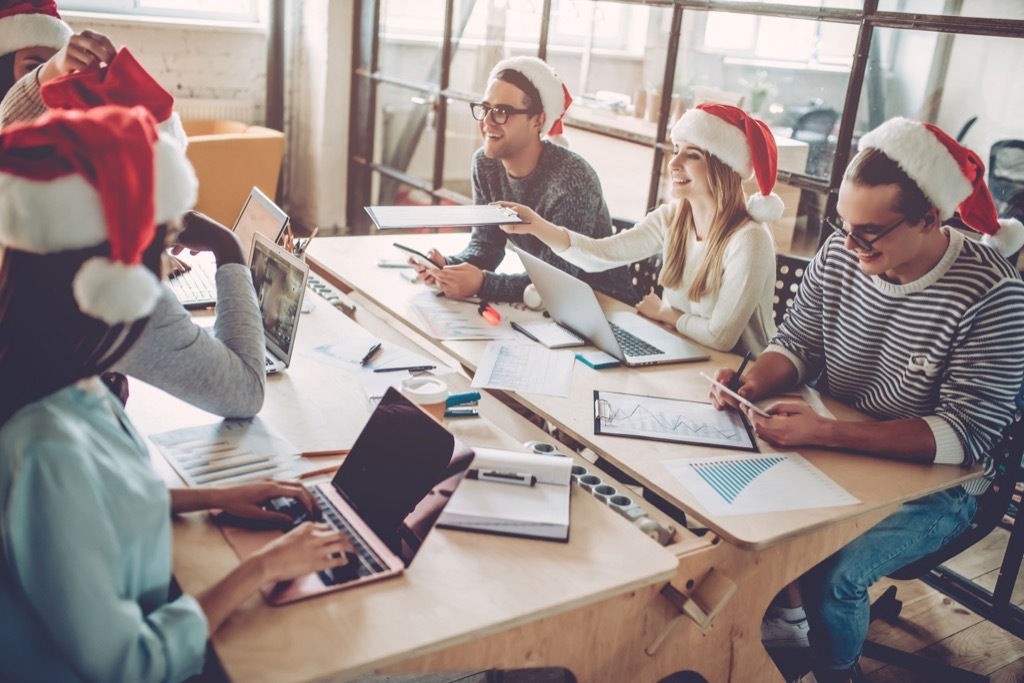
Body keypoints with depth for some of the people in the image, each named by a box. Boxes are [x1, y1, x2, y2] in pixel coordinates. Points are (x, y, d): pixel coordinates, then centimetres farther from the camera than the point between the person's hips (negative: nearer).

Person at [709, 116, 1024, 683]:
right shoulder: (841, 252, -6)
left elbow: (967, 434, -25)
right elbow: (797, 343, 4)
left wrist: (826, 433, -35)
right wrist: (753, 385, -19)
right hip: (830, 452, 5)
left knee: (832, 576, -26)